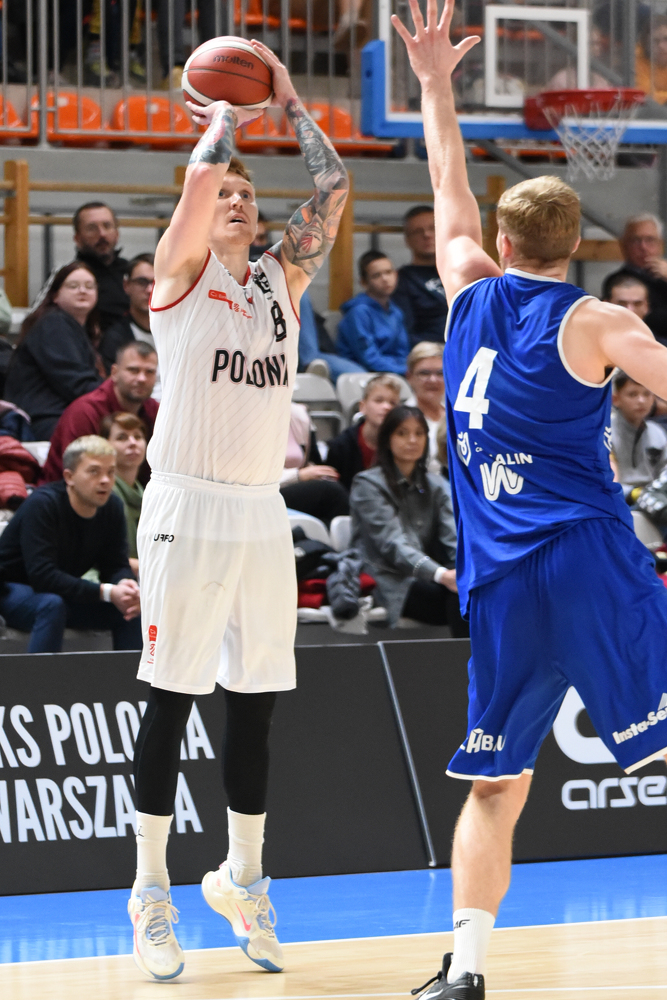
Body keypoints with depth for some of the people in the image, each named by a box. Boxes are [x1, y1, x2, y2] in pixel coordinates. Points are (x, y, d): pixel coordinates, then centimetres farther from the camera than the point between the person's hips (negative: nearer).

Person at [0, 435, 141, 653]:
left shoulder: (112, 508, -5)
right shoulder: (42, 505, -26)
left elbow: (116, 566, -3)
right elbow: (41, 575, -34)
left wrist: (124, 583, -31)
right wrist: (106, 592, -37)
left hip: (66, 594, 7)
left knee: (133, 608, -10)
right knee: (52, 605, -37)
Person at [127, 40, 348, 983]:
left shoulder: (284, 278, 14)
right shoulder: (182, 273, -1)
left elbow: (332, 185, 8)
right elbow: (200, 173, -16)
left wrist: (287, 100, 11)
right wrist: (226, 113, 2)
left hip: (262, 509, 5)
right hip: (187, 506, -5)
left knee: (255, 705, 8)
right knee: (171, 699, -2)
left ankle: (244, 879, 19)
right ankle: (152, 893, 4)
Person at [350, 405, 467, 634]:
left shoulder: (433, 485, 19)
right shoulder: (368, 484, 0)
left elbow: (453, 537, 5)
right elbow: (392, 543, -14)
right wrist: (442, 575, -30)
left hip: (423, 580, 5)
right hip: (388, 583, -5)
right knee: (458, 593, -32)